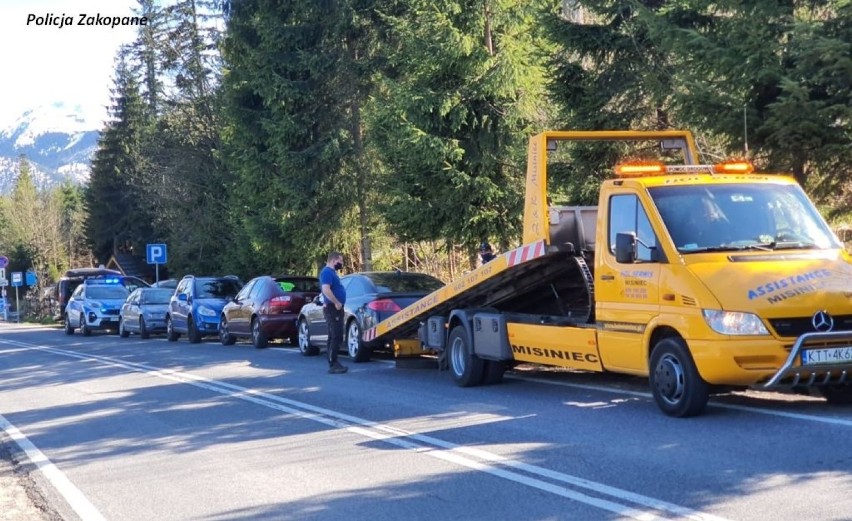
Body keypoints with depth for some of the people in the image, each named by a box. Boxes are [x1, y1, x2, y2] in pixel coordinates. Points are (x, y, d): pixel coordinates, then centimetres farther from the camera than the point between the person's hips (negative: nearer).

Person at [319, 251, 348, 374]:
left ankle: (333, 363, 17)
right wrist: (336, 302, -23)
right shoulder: (327, 272, -15)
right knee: (336, 337, -12)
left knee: (334, 336, 13)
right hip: (333, 308, -11)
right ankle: (333, 365, -13)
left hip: (335, 308, 11)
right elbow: (326, 290, -28)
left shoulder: (331, 272, 17)